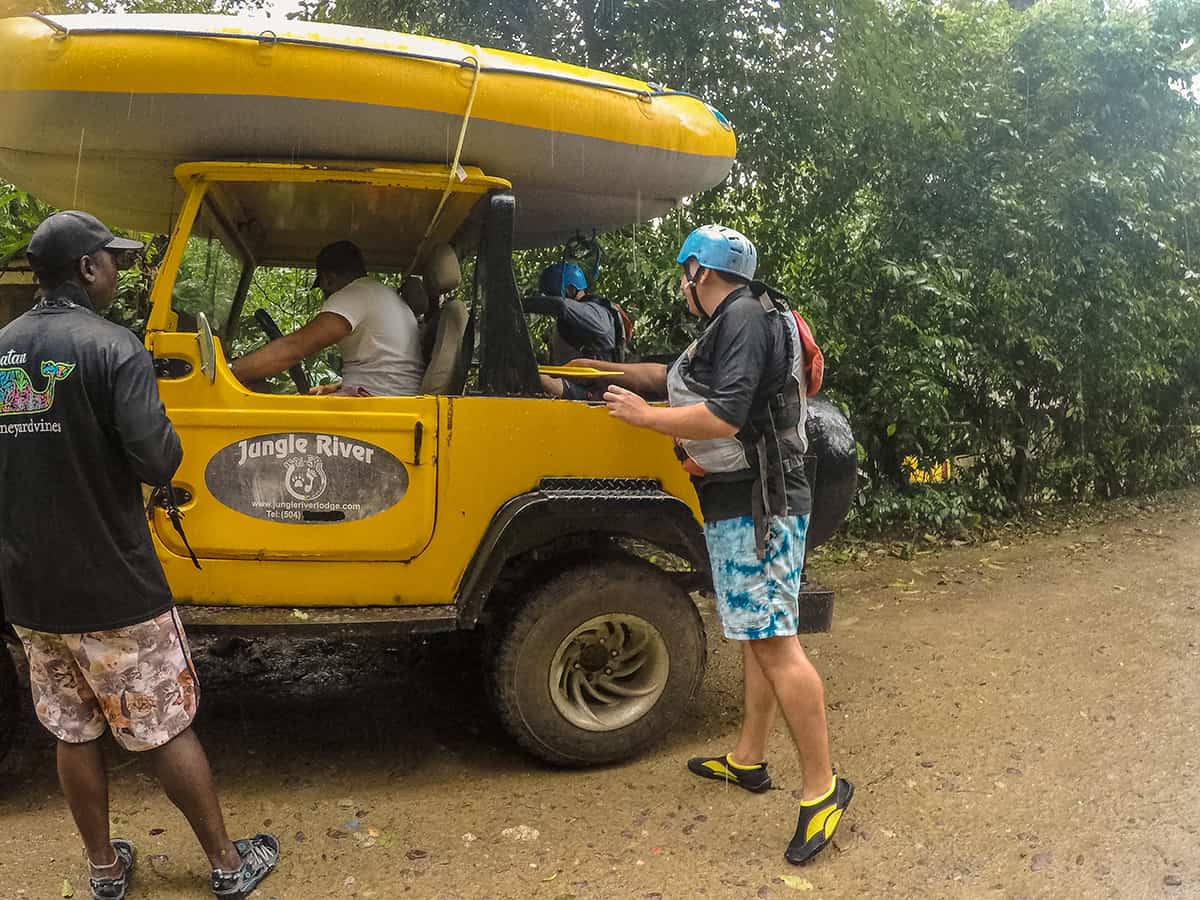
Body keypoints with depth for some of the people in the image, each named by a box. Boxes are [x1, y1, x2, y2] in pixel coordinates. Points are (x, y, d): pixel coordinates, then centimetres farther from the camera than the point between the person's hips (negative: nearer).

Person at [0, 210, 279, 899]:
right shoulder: (112, 347, -16)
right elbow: (157, 461, -23)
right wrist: (167, 434, -3)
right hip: (113, 589, -6)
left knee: (75, 733, 19)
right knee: (167, 730, 7)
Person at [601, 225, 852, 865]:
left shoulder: (744, 317, -14)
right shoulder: (729, 326, 18)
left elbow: (724, 418, -25)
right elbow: (674, 377, 33)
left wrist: (641, 415, -13)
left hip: (758, 507, -11)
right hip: (743, 506, 11)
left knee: (772, 641, -10)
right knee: (757, 635, 15)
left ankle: (822, 789, -2)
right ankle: (747, 761, 26)